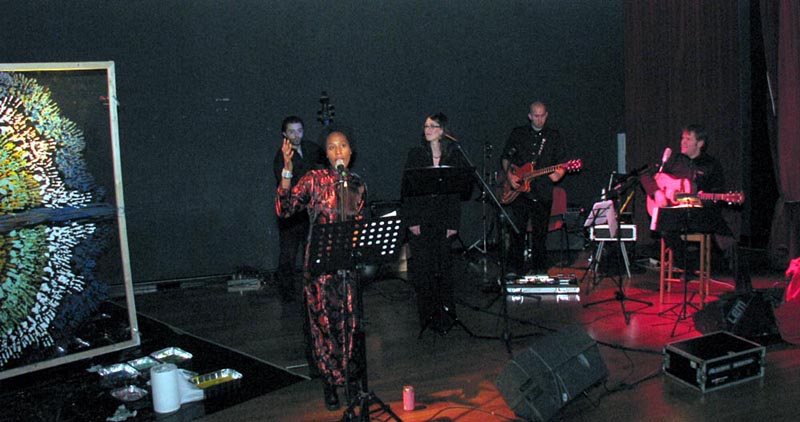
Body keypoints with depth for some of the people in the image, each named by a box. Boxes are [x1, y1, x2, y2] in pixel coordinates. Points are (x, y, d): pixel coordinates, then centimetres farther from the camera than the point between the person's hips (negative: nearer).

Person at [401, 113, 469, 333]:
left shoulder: (454, 155, 4)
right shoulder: (415, 154, 3)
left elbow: (458, 190, 2)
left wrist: (453, 223, -3)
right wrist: (411, 221, -8)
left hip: (443, 219, 1)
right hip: (420, 220, 0)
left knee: (444, 266, 2)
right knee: (422, 267, 0)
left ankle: (445, 314, 13)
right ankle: (427, 316, 11)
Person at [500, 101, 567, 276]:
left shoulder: (554, 137, 7)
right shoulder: (518, 134, 9)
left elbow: (561, 162, 5)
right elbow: (505, 157, 15)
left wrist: (558, 174, -16)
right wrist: (509, 175, -1)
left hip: (542, 192, 0)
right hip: (518, 190, 1)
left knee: (540, 232, 3)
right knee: (517, 230, 0)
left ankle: (539, 268, 14)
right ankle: (516, 268, 10)